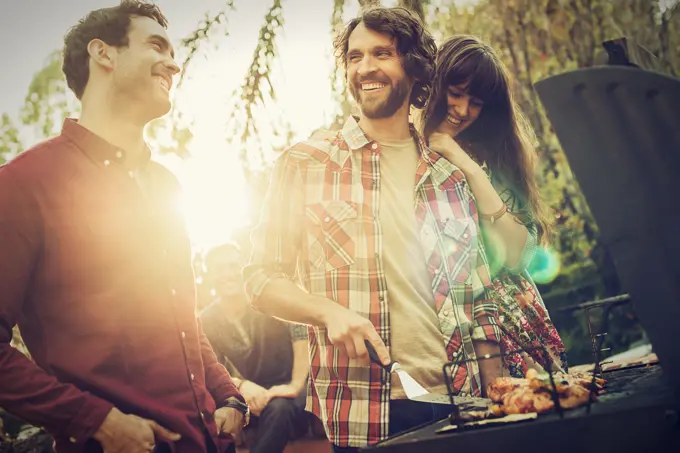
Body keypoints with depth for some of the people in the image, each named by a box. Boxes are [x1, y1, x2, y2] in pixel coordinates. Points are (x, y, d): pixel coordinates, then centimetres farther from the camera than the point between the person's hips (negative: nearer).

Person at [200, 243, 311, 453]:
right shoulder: (207, 321, -2)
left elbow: (302, 333, -24)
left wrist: (295, 385, -32)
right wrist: (241, 385, -27)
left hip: (286, 388, -2)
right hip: (249, 393, 3)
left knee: (280, 408, -37)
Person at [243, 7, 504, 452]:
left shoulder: (451, 174, 9)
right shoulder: (304, 164, 1)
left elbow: (479, 299, 12)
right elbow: (262, 277, 1)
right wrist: (330, 311, -17)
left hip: (455, 406, 3)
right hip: (355, 416, -2)